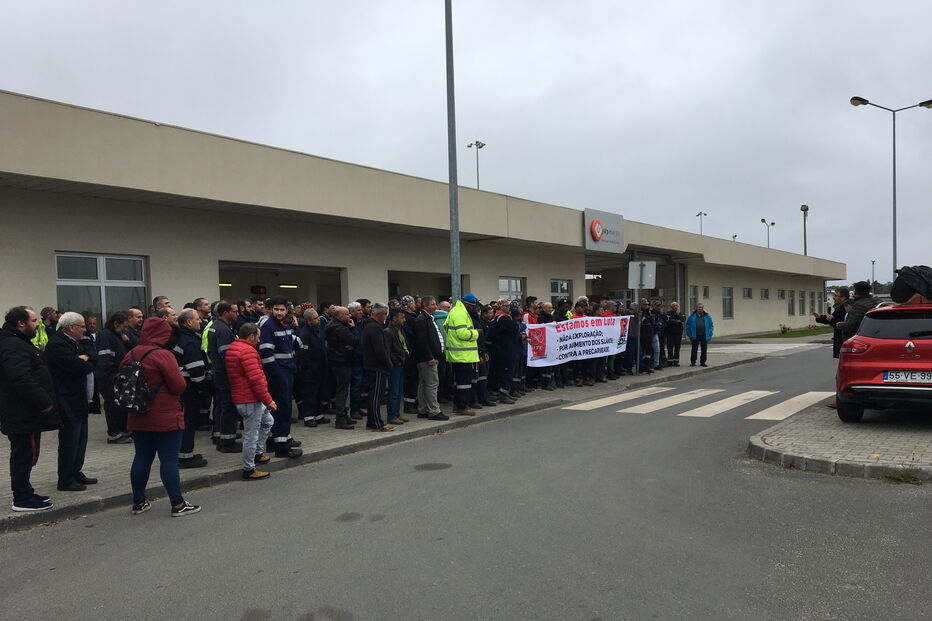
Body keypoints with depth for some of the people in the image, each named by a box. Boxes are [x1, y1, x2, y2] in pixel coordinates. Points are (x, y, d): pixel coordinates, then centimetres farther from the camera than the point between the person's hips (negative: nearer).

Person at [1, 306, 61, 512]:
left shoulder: (18, 343, 17)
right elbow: (22, 380, -29)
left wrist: (44, 401, 19)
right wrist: (44, 402, -23)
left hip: (24, 414, 11)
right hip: (23, 415, -11)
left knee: (24, 455, 18)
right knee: (25, 455, -2)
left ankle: (24, 493, 28)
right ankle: (22, 499, 6)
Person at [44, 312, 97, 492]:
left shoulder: (73, 342, 15)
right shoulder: (57, 345, -18)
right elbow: (79, 367, -25)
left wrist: (84, 360, -6)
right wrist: (86, 362, -6)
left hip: (79, 400, 10)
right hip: (68, 403, -10)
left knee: (80, 439, 17)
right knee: (69, 441, -2)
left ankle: (76, 473, 28)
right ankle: (65, 481, 7)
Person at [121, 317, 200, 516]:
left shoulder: (130, 356, 5)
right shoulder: (163, 355, -16)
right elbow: (179, 386, -18)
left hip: (138, 418, 7)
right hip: (165, 418, -7)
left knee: (142, 458, 14)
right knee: (169, 459, -2)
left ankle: (139, 502, 23)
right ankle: (177, 504, 2)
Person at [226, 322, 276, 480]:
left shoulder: (233, 348, 14)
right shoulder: (248, 351, -19)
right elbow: (256, 379, -24)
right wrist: (268, 400, -16)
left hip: (241, 398, 10)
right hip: (250, 400, -10)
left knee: (268, 421, 24)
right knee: (251, 434, -1)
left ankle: (257, 453, 33)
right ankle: (249, 470, 8)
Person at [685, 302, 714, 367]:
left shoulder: (707, 316, 7)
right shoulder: (692, 316, 4)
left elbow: (711, 325, 8)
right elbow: (688, 325, 5)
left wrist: (709, 334, -3)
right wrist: (689, 334, -3)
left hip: (704, 336, 2)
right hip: (695, 336, -2)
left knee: (704, 350, 5)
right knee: (694, 349, 1)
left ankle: (703, 362, 13)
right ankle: (693, 362, 7)